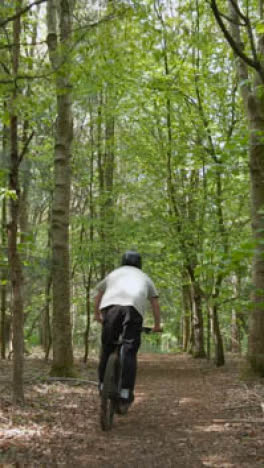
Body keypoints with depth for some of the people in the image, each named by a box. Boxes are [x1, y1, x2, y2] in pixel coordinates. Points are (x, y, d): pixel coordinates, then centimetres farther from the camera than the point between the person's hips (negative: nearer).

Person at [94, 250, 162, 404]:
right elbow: (155, 303, 26)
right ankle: (126, 391, -10)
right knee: (130, 351, -2)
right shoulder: (144, 277, 33)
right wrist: (157, 325, 32)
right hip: (134, 308, -1)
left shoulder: (114, 273, 36)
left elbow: (98, 294, 38)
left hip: (110, 306, 1)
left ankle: (103, 384, 16)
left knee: (107, 347, 14)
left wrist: (97, 314, 48)